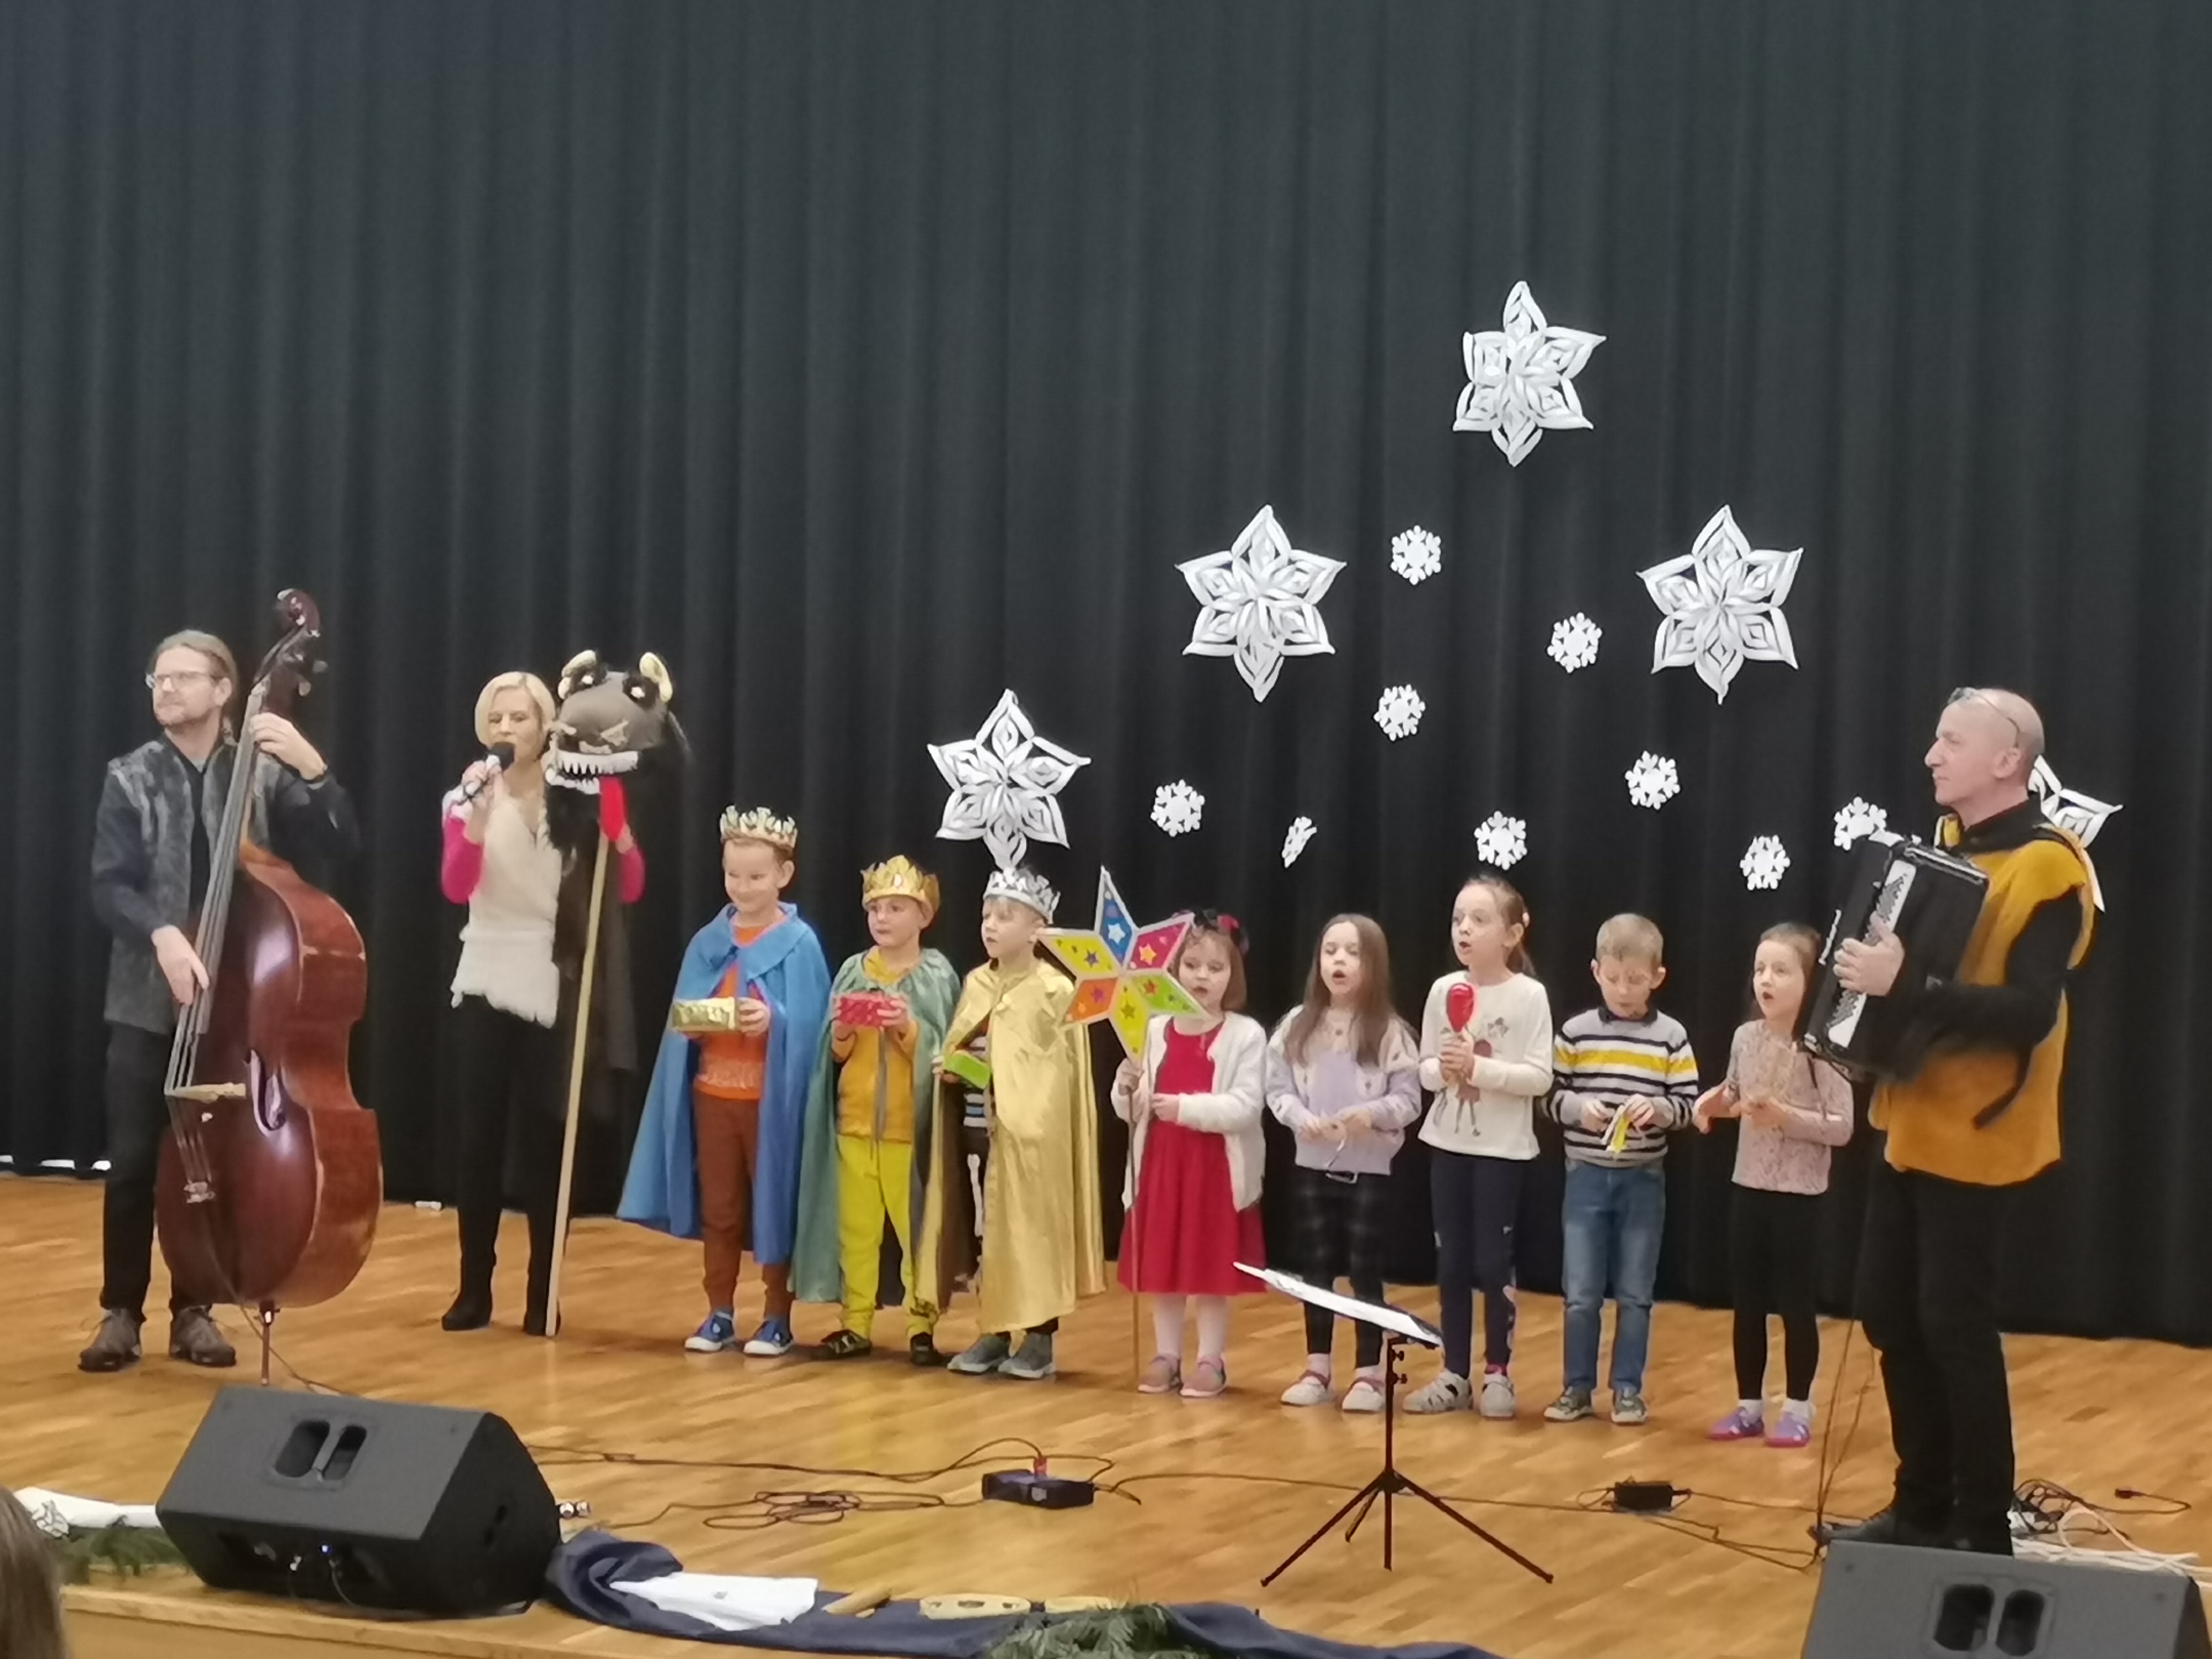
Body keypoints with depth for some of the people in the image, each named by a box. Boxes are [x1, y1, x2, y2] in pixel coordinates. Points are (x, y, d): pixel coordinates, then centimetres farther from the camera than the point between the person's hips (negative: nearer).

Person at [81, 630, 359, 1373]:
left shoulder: (264, 778, 2)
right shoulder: (131, 779, 1)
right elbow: (109, 888, -7)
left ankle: (194, 1310, 17)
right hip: (147, 1001, 0)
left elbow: (340, 846, -8)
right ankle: (121, 1312, 10)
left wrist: (313, 768, -21)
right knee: (134, 1162, 0)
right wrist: (162, 933, -26)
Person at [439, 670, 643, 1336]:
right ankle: (474, 1289, 6)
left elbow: (629, 890, -4)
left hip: (556, 989, -1)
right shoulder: (468, 796, 3)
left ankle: (543, 1294, 5)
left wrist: (616, 821, -19)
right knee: (480, 1138, 0)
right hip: (486, 985, 1)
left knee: (544, 1139, -1)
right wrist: (479, 813, -23)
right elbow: (457, 888, -12)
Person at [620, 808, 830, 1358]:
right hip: (712, 1092, 4)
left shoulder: (799, 944, -5)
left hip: (771, 1098, -4)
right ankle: (719, 1313, 18)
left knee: (774, 1204, 2)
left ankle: (777, 1318, 10)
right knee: (718, 1208, 9)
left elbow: (808, 1027, -9)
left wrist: (773, 1019, -27)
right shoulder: (709, 941, 7)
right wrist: (690, 1022, -12)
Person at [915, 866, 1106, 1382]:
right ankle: (994, 1333, 17)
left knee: (1032, 1229, -2)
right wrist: (952, 1067, -2)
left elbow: (1063, 1072, -8)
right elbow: (956, 1050, 20)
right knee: (984, 1228, 8)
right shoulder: (976, 985, 11)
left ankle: (1039, 1338, 6)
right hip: (977, 1126, 6)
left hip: (1030, 1131, -6)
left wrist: (1002, 1072, -18)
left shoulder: (1055, 991, -7)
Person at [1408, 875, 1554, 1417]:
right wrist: (1445, 1070, -16)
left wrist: (1479, 1068, -22)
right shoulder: (1443, 991, 2)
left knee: (1493, 1261, 1)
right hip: (1448, 1143, 4)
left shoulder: (1529, 995, -10)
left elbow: (1539, 1077, -12)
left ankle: (1497, 1373, 13)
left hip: (1502, 1148, -4)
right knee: (1451, 1261, 8)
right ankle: (1454, 1374, 16)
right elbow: (1425, 1068, 6)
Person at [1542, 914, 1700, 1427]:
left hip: (1643, 1180, 0)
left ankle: (1628, 1389, 17)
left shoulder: (1672, 1037, -3)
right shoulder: (1576, 1033, -1)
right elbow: (1552, 1097, 1)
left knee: (1634, 1294, 7)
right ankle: (1578, 1387, 15)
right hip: (1586, 1176, 0)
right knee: (1581, 1294, 4)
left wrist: (1658, 1108, -22)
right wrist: (1579, 1107, -19)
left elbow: (1688, 1105, -2)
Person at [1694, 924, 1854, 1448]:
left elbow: (1841, 1127, -16)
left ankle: (1798, 1410, 14)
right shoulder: (1746, 1037, 2)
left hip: (1799, 1194, -6)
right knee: (1747, 1301, 12)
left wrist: (1786, 1117, -25)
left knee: (1795, 1303, 3)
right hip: (1749, 1187, 6)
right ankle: (1749, 1406, 22)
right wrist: (1714, 1103, -2)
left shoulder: (1822, 1046, -15)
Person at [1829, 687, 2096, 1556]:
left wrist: (1904, 985, -33)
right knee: (1891, 1313, 11)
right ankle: (1922, 1507, 22)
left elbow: (2029, 1014, -25)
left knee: (1954, 1326, -5)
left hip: (1972, 1132, -8)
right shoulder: (1944, 846, 11)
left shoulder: (2048, 869, -16)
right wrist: (1867, 978, 0)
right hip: (1911, 1121, 8)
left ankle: (1983, 1531, 4)